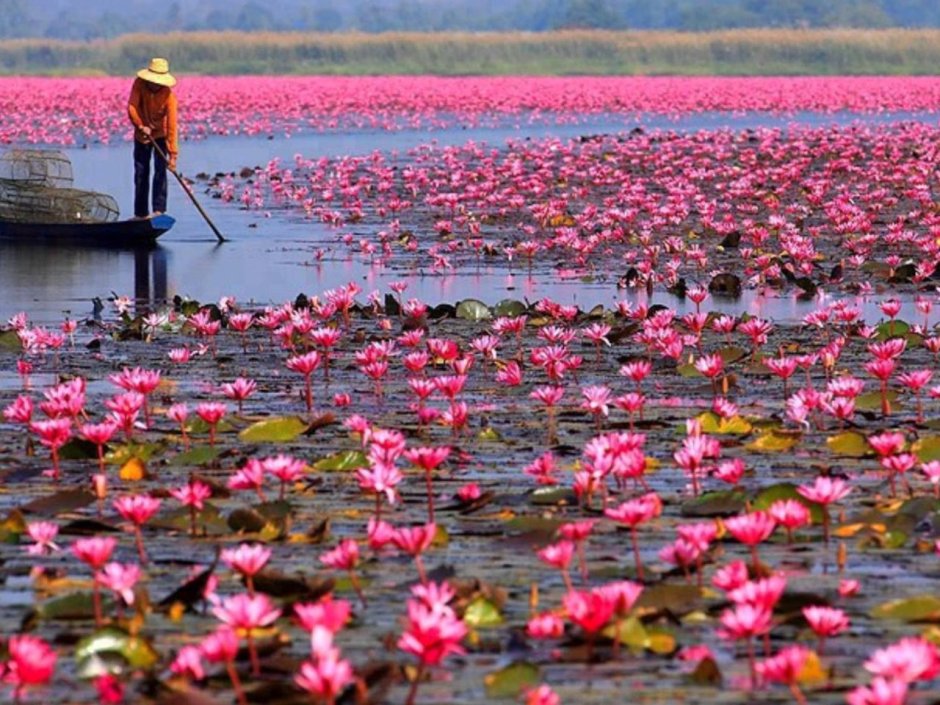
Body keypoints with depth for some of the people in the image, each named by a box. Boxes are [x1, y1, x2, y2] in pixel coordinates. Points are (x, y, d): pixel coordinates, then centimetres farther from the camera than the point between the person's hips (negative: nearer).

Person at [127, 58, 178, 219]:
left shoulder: (169, 96, -27)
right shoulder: (139, 84, -20)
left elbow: (172, 126, -30)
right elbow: (132, 107, -20)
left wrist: (173, 154, -33)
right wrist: (141, 126, -35)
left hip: (160, 134, -3)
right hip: (142, 135, 3)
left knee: (160, 170, -16)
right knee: (141, 173, 5)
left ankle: (159, 210, -18)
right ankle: (141, 213, 12)